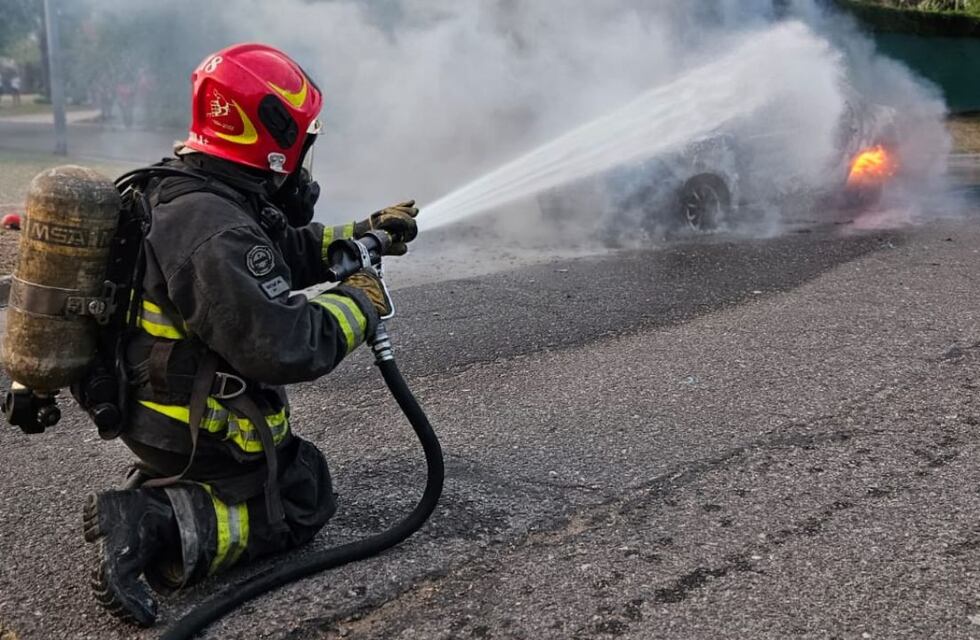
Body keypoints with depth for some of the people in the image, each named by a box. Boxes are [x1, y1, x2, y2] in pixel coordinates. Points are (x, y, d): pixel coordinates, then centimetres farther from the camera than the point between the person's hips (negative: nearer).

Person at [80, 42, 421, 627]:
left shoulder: (182, 192, 1)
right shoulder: (215, 236, -32)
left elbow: (285, 249, 14)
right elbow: (284, 345, -35)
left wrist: (364, 235, 11)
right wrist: (357, 306, -18)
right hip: (200, 429, -10)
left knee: (296, 464, 26)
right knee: (304, 501, 6)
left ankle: (162, 490, 13)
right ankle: (156, 526, -9)